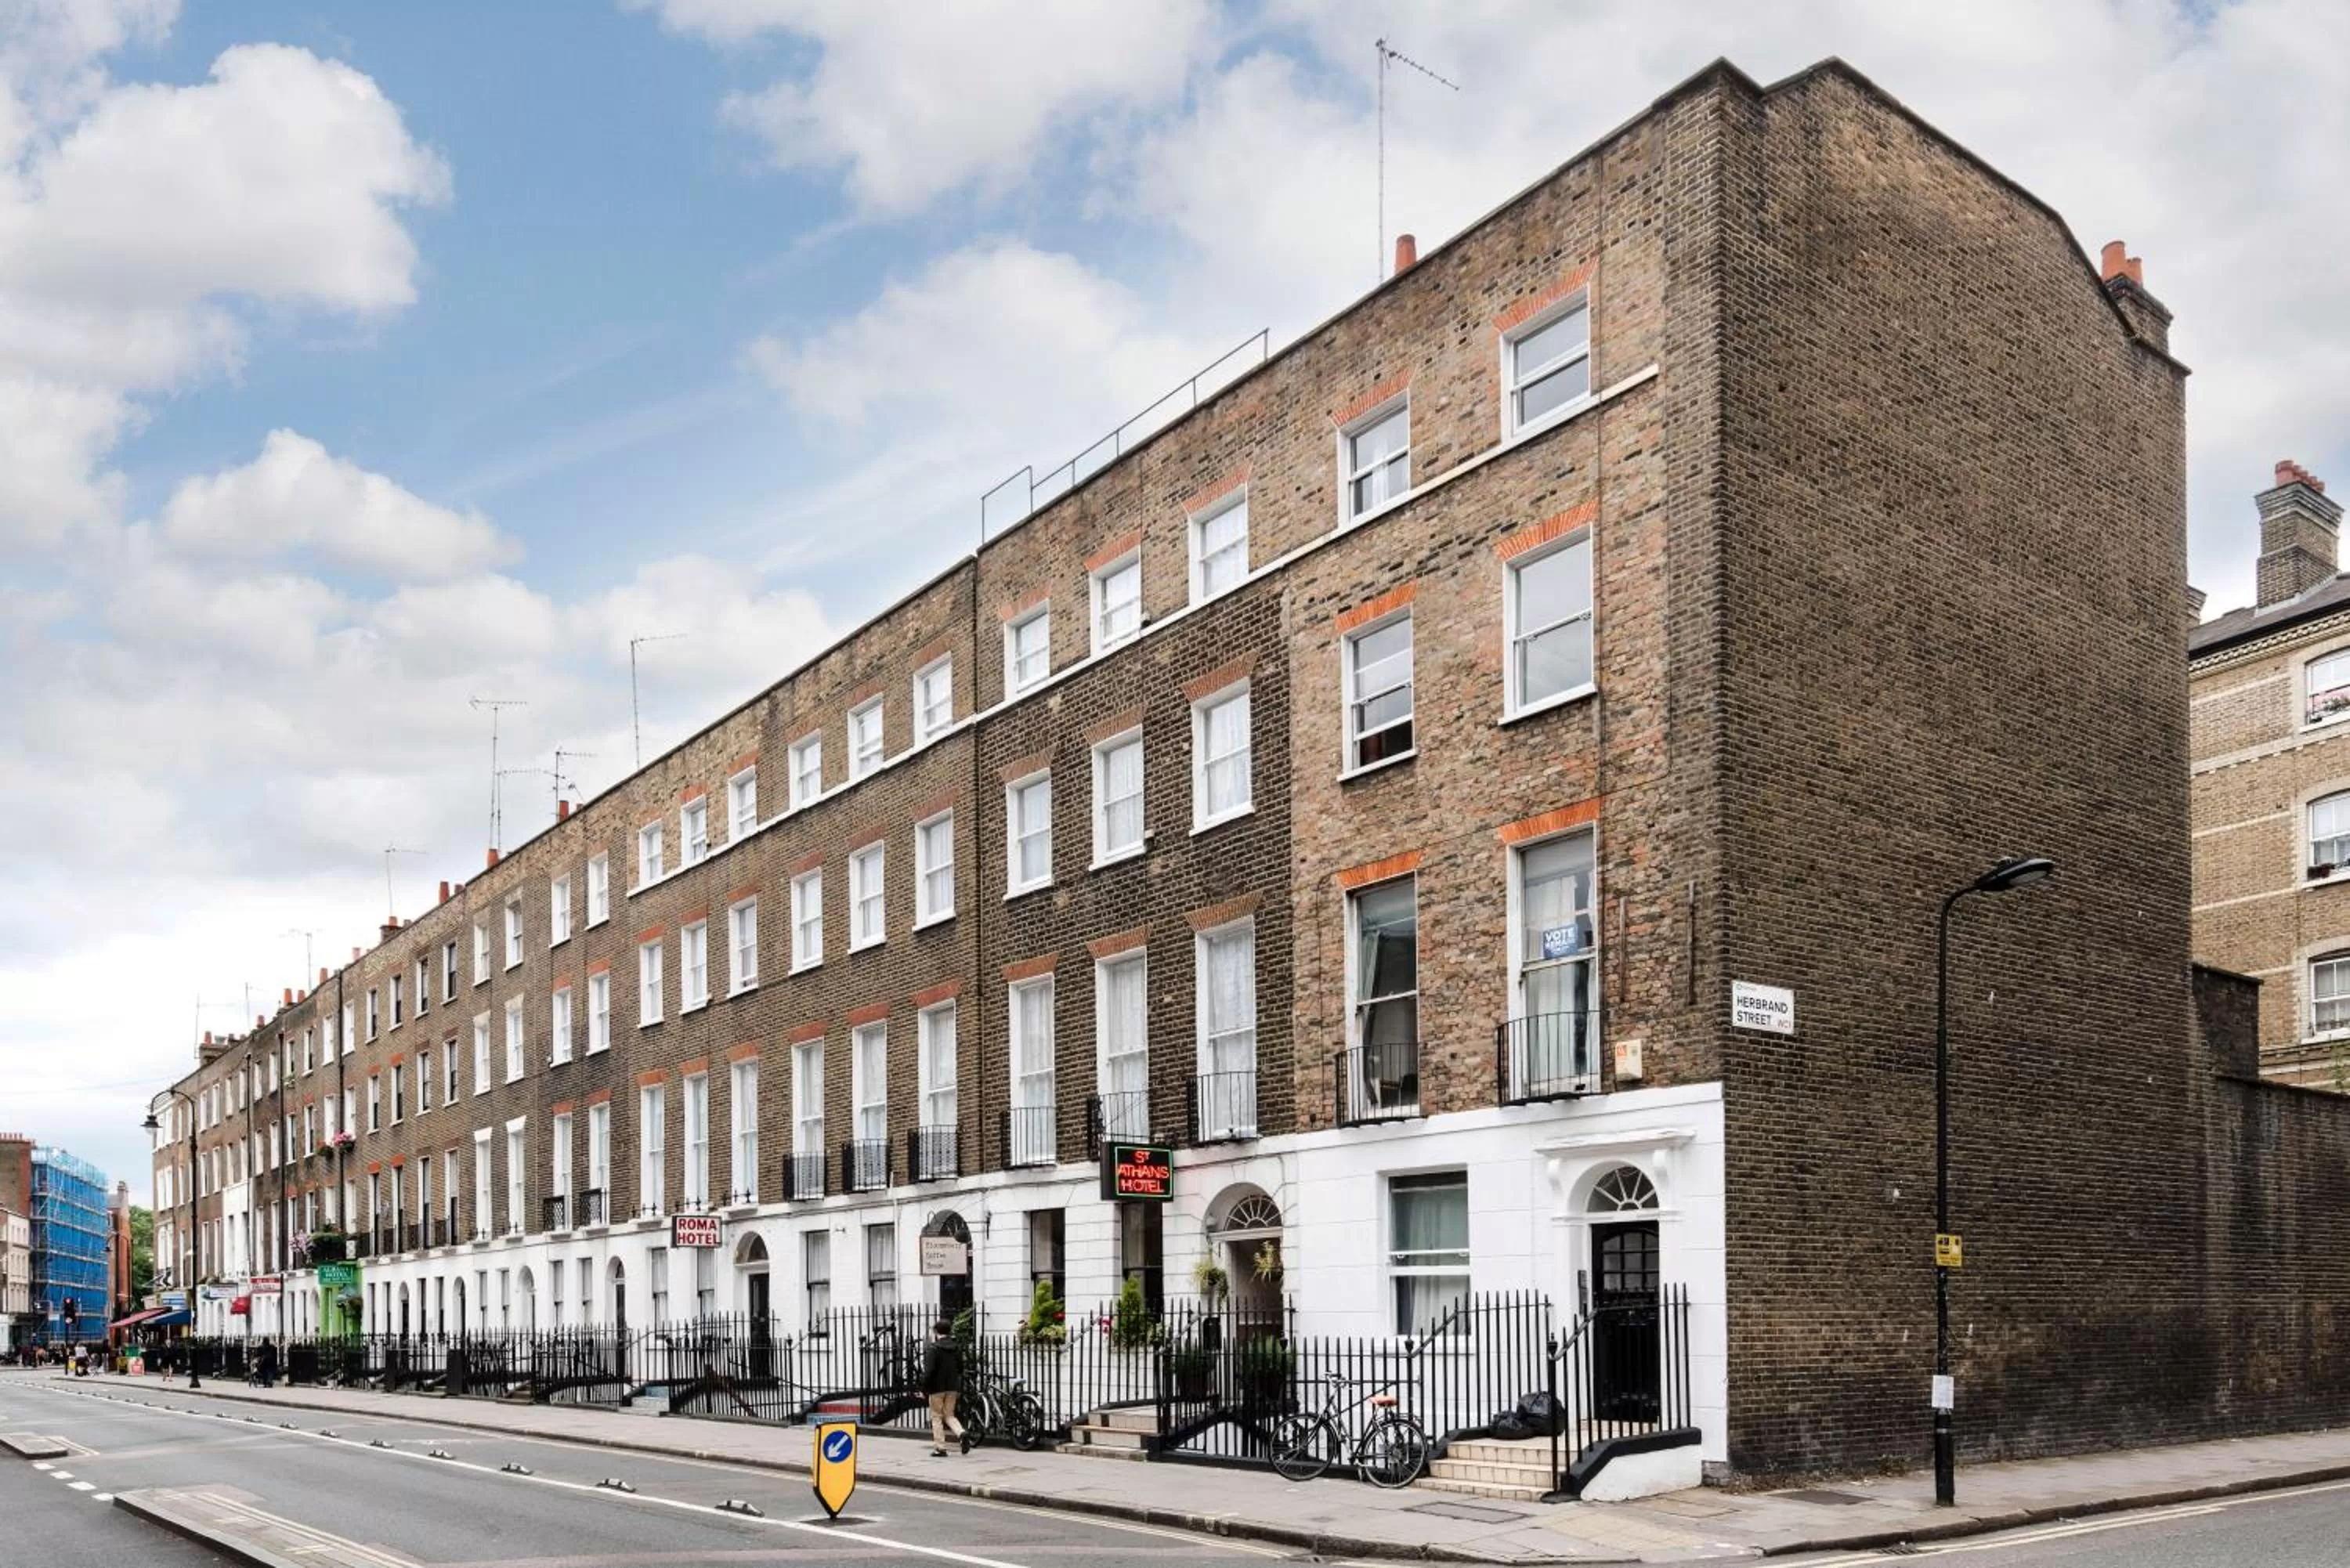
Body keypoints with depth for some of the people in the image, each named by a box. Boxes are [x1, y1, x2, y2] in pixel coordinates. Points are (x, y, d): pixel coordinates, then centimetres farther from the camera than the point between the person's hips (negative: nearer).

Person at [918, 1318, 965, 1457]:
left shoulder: (934, 1349, -13)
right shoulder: (957, 1348, 7)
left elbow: (929, 1372, -16)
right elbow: (960, 1369, 12)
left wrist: (924, 1390, -10)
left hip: (937, 1388, -6)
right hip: (953, 1387, 6)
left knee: (936, 1417, 5)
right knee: (949, 1415, 14)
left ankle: (940, 1448, 5)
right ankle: (961, 1434, -12)